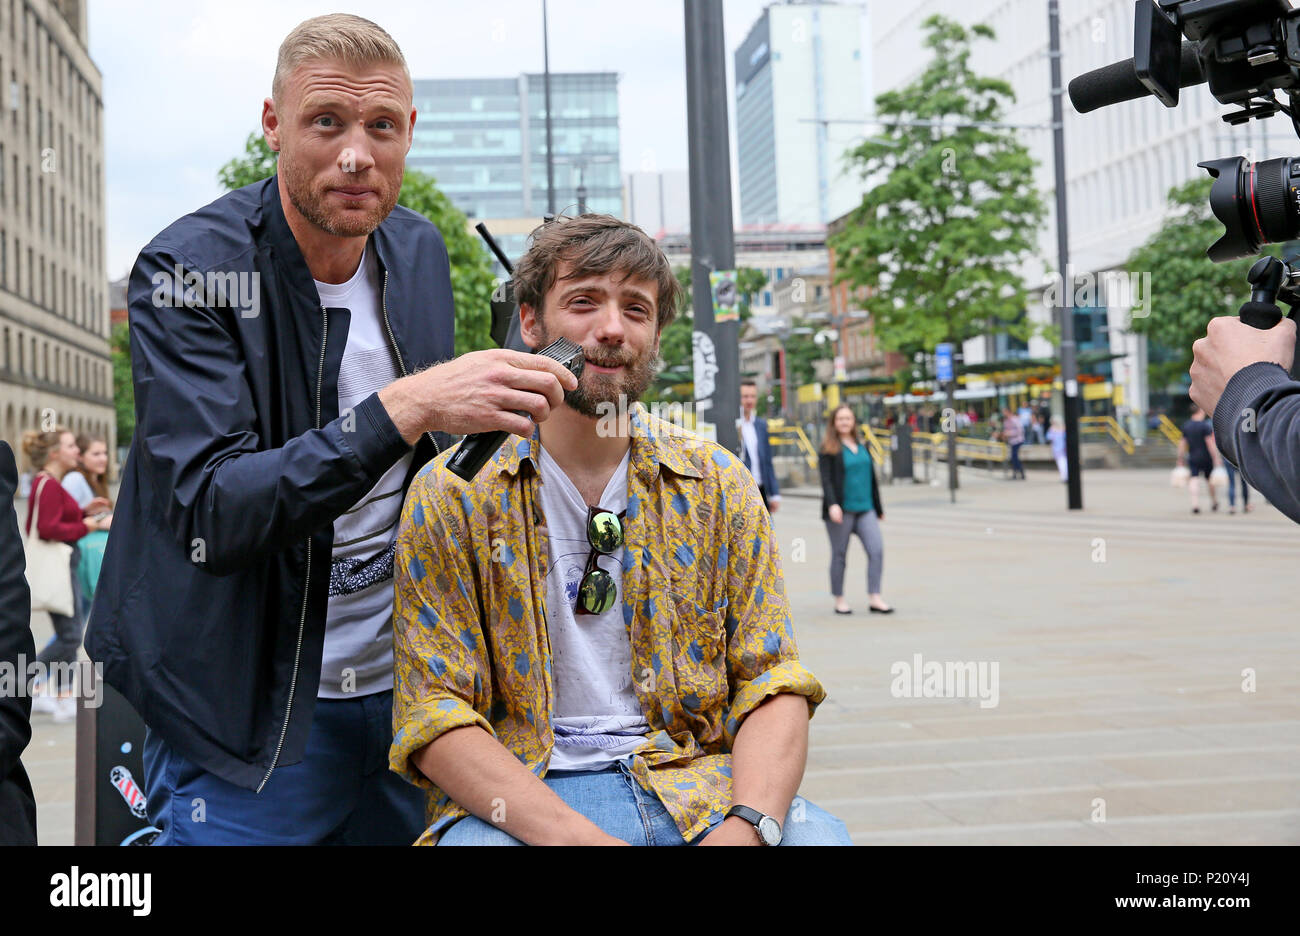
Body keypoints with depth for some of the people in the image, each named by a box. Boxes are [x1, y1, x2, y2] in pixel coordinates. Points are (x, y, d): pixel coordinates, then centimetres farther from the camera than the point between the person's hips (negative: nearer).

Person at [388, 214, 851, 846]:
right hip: (519, 795, -2)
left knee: (818, 836, -27)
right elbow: (433, 713, -6)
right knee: (473, 843, -35)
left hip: (693, 784, 3)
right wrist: (575, 835, -23)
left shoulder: (716, 485, 7)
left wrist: (747, 827, -19)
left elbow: (773, 683, 3)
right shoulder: (451, 495, -1)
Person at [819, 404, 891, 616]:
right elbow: (826, 481, -11)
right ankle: (839, 600, 14)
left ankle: (874, 598, -5)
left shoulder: (863, 446, 15)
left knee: (877, 550, -7)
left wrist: (878, 508, 21)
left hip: (865, 510, 5)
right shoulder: (828, 450, -3)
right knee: (839, 556, 3)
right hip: (841, 511, -5)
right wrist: (832, 504, -27)